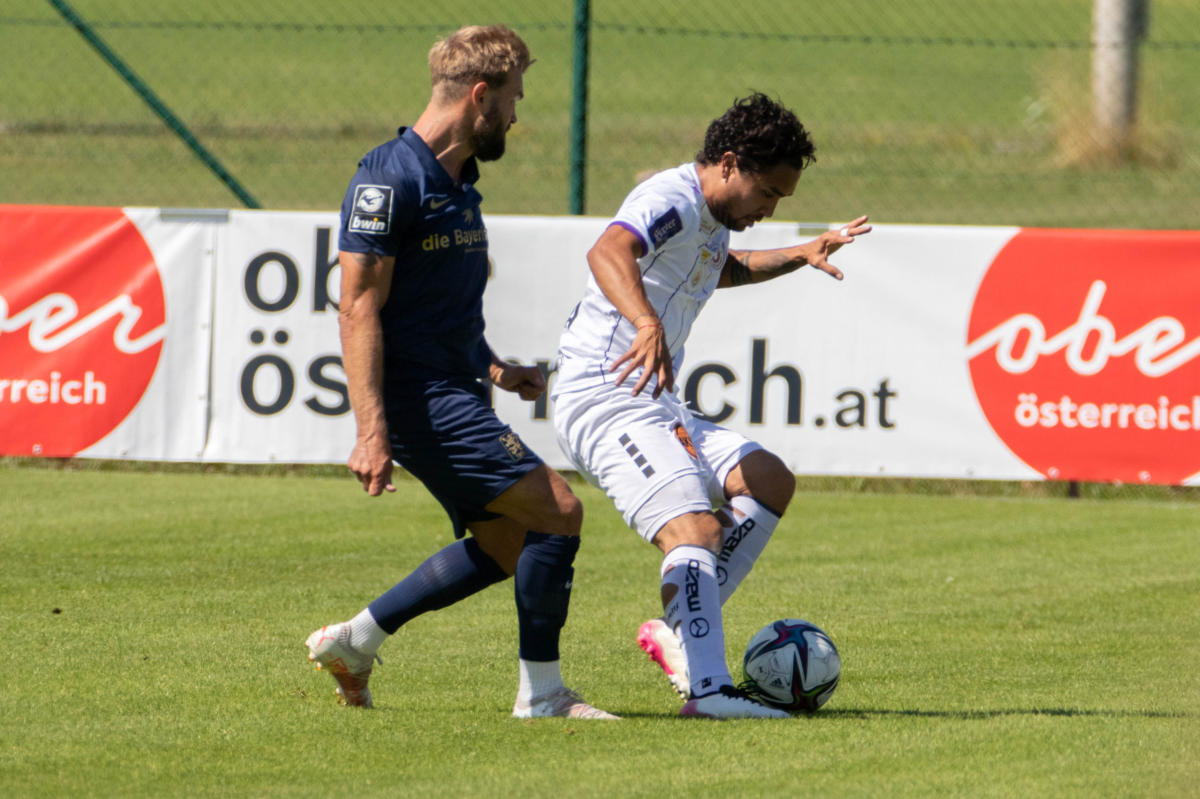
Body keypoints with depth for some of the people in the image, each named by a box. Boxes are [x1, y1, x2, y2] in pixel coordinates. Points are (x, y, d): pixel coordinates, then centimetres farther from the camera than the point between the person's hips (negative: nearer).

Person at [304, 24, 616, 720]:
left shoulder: (458, 181, 15)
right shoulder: (391, 179, -16)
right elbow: (359, 306, -19)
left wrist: (494, 368, 18)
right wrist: (372, 431, -25)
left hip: (456, 395, 10)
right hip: (423, 401, -10)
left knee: (504, 544, 15)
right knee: (558, 512, -12)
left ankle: (354, 642, 21)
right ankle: (542, 693, -2)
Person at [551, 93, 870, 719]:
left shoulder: (709, 218, 17)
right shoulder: (672, 200, -16)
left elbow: (724, 270, 44)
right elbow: (608, 252, -39)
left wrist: (801, 256, 34)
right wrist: (648, 325, -55)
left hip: (655, 406, 11)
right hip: (601, 400, -11)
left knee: (768, 481, 7)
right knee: (695, 526, -24)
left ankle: (677, 632, 1)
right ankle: (706, 688, -35)